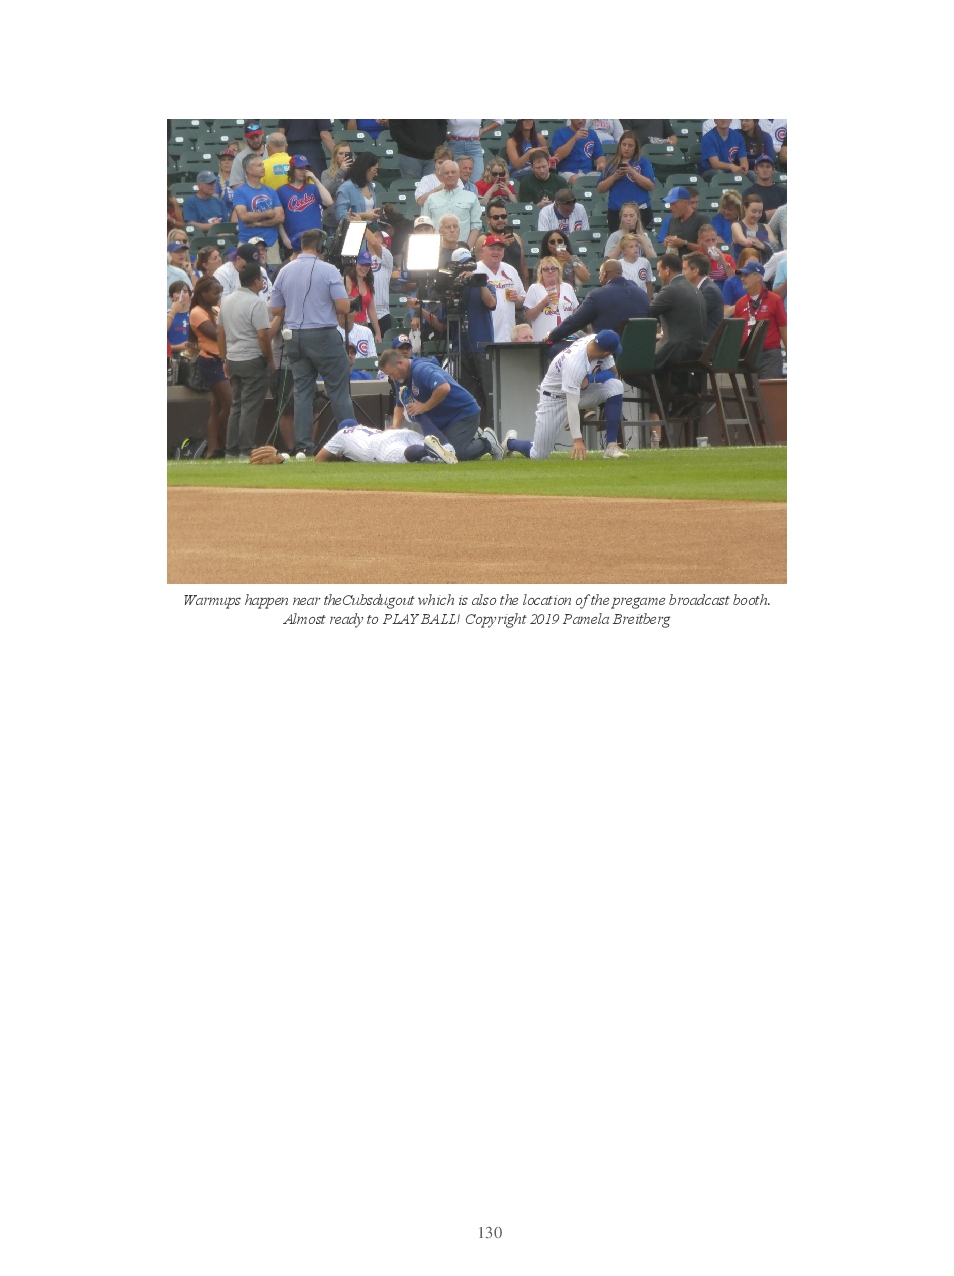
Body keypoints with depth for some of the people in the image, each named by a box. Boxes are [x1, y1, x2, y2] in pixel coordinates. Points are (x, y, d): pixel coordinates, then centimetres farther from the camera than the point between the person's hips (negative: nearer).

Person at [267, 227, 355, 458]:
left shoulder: (285, 271, 5)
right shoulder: (327, 270, -9)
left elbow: (275, 310, 10)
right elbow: (344, 307, -14)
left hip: (295, 338, 5)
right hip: (323, 335, -5)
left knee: (302, 391, 8)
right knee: (338, 389, 0)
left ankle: (303, 446, 3)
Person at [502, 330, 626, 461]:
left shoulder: (596, 341, -18)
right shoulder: (575, 363, -38)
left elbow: (612, 371, -7)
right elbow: (572, 405, -38)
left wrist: (590, 379, -27)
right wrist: (577, 440, -42)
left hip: (582, 390, 7)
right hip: (555, 397, -7)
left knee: (615, 386, -21)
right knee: (538, 455, -9)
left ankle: (611, 446, -15)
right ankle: (510, 442, 27)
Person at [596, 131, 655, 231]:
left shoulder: (643, 163, 7)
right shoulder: (612, 165, 14)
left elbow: (651, 186, -4)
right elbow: (600, 189, 10)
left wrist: (633, 172, -12)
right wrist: (614, 177, -6)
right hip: (615, 211, 3)